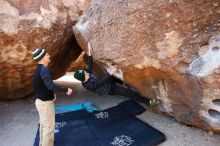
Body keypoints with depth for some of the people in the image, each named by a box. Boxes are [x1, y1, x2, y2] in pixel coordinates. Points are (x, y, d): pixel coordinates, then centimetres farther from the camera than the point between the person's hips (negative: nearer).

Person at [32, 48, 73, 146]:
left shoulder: (39, 69, 8)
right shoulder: (43, 69, -23)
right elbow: (50, 85, -37)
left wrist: (50, 94, 16)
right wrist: (66, 90, -30)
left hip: (41, 101, 10)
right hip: (46, 103, -10)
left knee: (43, 125, 24)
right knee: (49, 127, 4)